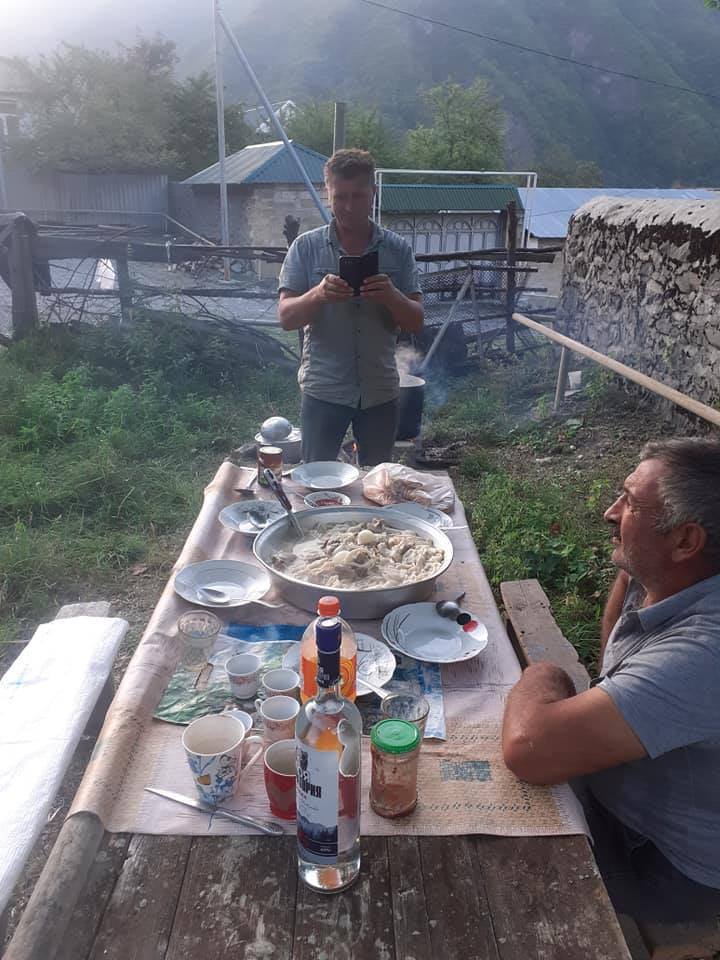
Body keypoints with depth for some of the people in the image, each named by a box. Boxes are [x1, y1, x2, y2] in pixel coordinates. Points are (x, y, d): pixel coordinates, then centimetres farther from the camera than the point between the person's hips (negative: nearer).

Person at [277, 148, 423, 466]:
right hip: (323, 390, -1)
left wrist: (392, 297, -22)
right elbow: (286, 317, -6)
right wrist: (318, 295, -26)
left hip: (380, 391, 2)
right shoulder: (307, 246, -2)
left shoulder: (398, 249, 2)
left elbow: (416, 323, -1)